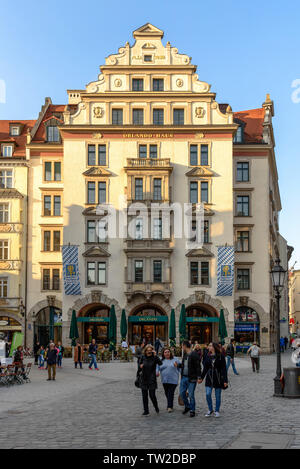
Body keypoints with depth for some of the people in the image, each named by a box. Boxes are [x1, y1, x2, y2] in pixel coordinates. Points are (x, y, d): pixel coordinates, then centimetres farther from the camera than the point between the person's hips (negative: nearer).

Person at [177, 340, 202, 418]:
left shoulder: (194, 355, -14)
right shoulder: (185, 355, 11)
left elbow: (198, 367, -16)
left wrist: (199, 377, -19)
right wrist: (178, 365, 23)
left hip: (191, 378, -8)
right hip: (184, 377, 8)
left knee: (191, 395, -2)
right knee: (182, 393, 11)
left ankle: (192, 410, 11)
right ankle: (187, 406, 31)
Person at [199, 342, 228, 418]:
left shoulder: (221, 356, -7)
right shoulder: (208, 356, 5)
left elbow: (224, 369, -7)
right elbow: (205, 368, 12)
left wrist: (225, 380, -11)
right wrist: (201, 378, 10)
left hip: (218, 378, -3)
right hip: (209, 378, 3)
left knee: (218, 396, 5)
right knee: (208, 394, -5)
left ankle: (217, 411, 20)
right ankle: (210, 410, 13)